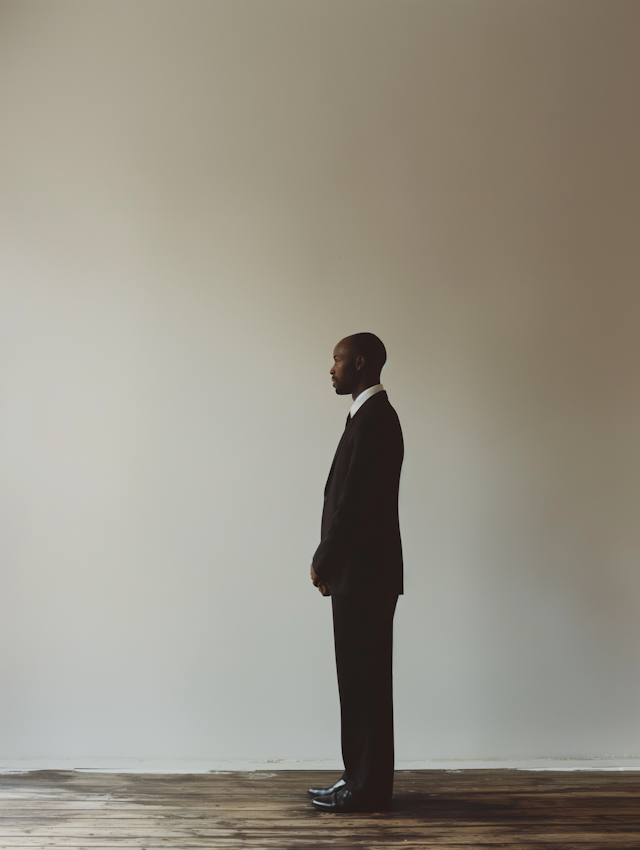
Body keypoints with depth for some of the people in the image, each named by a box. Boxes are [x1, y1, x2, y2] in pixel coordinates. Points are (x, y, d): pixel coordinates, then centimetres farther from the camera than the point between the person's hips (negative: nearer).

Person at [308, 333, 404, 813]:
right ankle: (363, 780, 23)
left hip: (364, 575, -10)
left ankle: (368, 789, 7)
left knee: (365, 682, -2)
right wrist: (329, 563, 15)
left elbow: (354, 501, -20)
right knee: (360, 682, 14)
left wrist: (322, 562, -10)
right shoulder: (371, 415, 17)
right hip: (360, 574, 10)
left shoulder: (373, 418, -15)